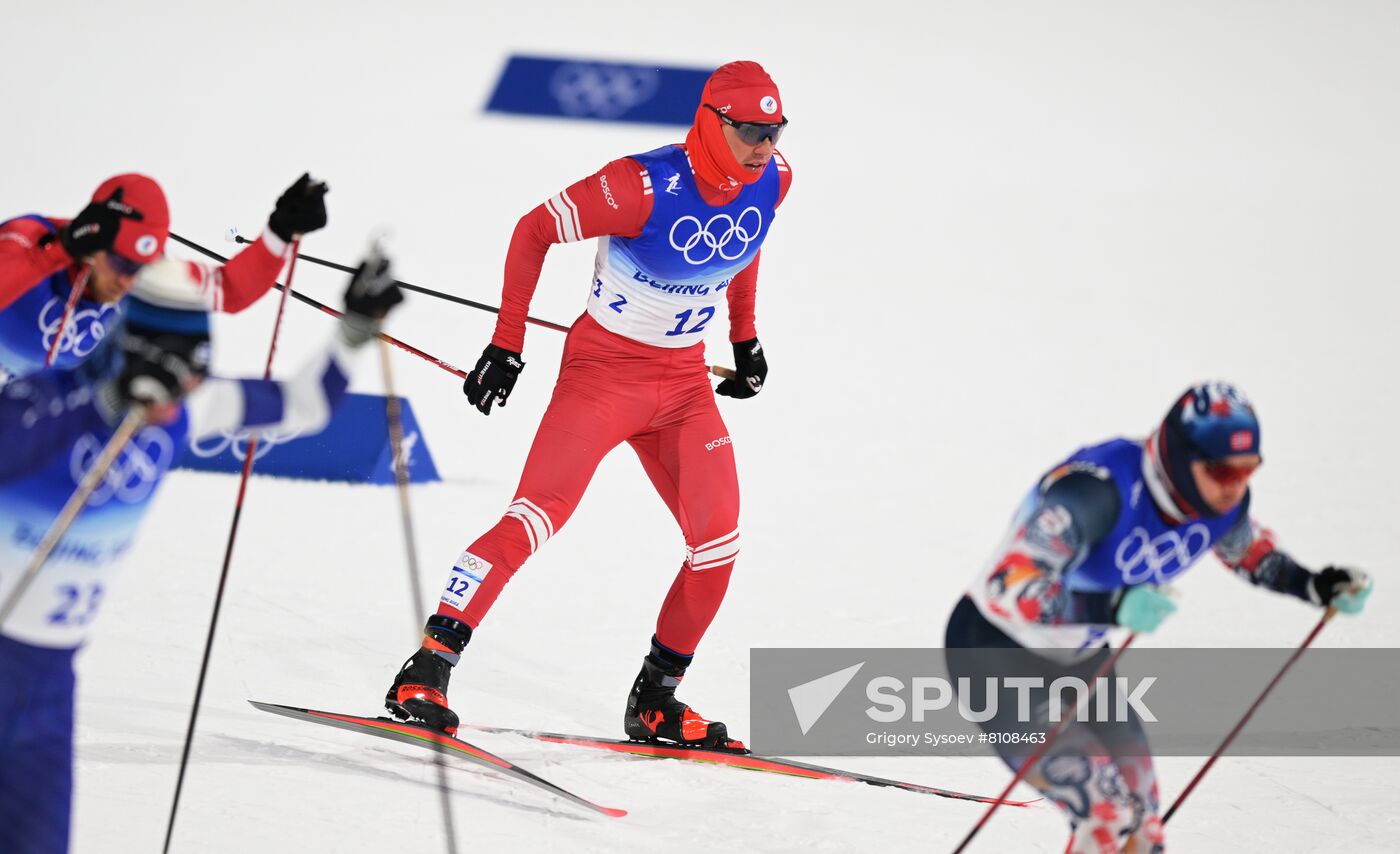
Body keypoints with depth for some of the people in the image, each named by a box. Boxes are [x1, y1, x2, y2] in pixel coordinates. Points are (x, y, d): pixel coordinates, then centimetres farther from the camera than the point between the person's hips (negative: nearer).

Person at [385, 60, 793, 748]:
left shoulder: (770, 182, -6)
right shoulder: (645, 186, -25)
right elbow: (535, 230, -15)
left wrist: (744, 337, 22)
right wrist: (507, 344, -16)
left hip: (685, 381, 6)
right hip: (604, 366, -6)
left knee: (718, 542, -4)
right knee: (537, 514, -19)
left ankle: (655, 702, 11)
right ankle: (425, 672, -18)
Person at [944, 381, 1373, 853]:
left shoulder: (1222, 499, -11)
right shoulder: (1096, 490, -34)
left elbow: (1248, 548, 14)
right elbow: (1008, 589, -41)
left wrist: (1316, 586, -2)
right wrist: (1114, 607, -54)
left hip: (1079, 659, 8)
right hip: (995, 651, -8)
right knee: (1107, 815, -20)